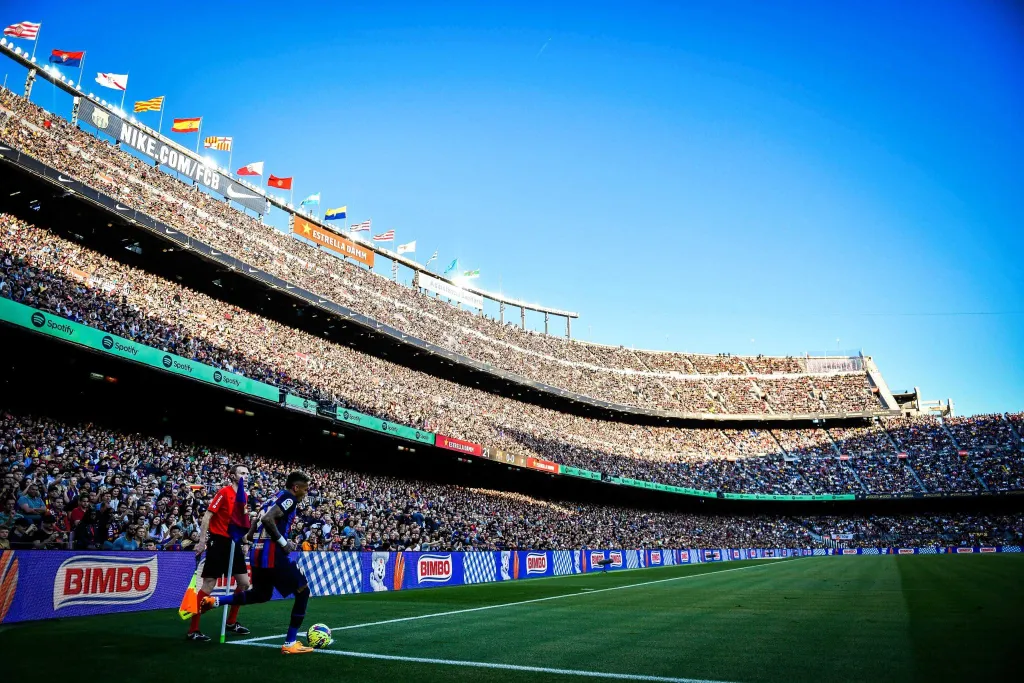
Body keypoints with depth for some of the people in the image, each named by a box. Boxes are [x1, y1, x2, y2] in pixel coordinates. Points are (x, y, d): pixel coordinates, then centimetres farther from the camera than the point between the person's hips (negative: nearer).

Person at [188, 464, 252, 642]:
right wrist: (202, 541, -19)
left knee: (244, 583, 9)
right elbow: (208, 516, -14)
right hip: (220, 543, -8)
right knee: (208, 586, -5)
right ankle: (193, 630, 5)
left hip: (234, 544, 8)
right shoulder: (224, 492, -12)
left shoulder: (244, 495, 10)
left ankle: (231, 622, 24)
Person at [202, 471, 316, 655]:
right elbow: (267, 520, -24)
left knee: (262, 595, 29)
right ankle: (290, 643, 2)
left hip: (257, 553, 9)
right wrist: (284, 543, -15)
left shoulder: (274, 499, 20)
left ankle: (214, 601, 20)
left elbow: (250, 535, 21)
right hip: (272, 554, -9)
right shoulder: (289, 498, -6)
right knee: (303, 591, 2)